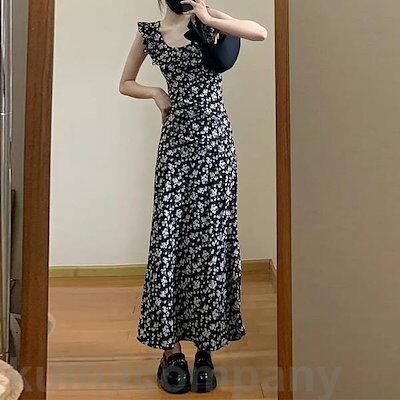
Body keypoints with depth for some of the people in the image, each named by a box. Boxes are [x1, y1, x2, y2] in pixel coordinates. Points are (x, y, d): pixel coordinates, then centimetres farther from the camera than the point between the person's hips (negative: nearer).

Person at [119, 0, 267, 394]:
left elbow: (260, 32, -9)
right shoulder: (149, 33, 11)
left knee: (211, 238, -1)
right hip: (176, 140, 2)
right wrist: (156, 93, 4)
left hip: (214, 139, -1)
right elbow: (125, 83, 22)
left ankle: (205, 350, 8)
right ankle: (171, 349, 7)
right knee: (168, 238, -3)